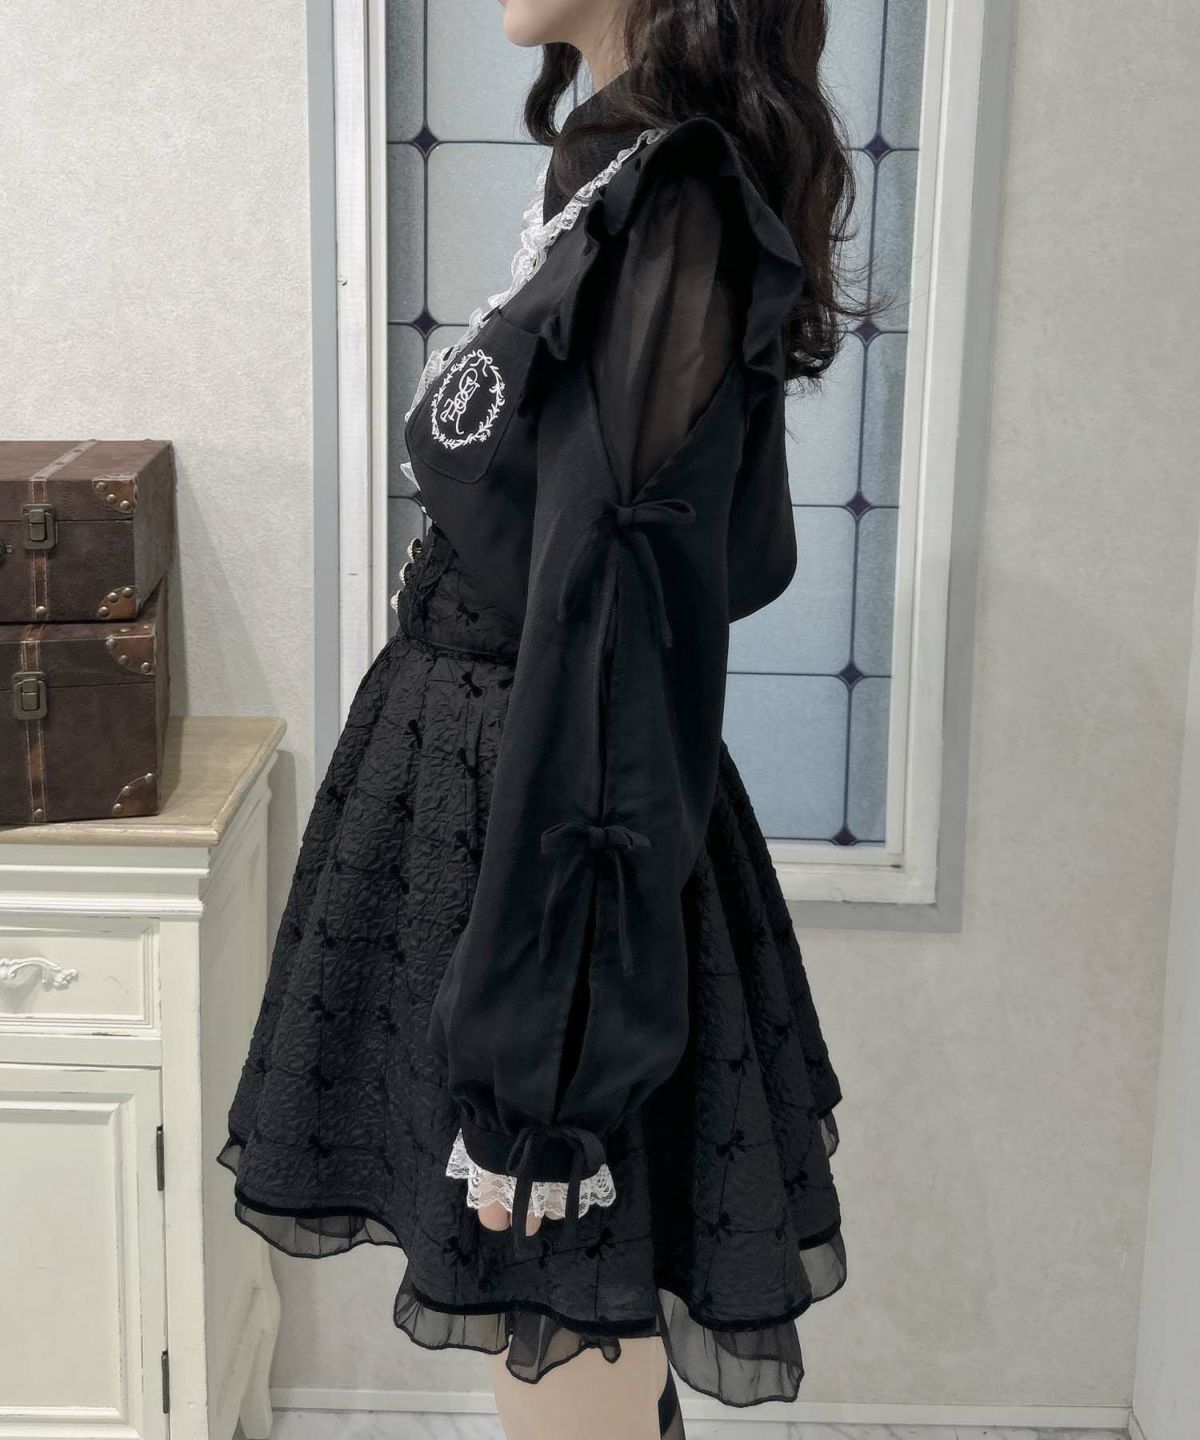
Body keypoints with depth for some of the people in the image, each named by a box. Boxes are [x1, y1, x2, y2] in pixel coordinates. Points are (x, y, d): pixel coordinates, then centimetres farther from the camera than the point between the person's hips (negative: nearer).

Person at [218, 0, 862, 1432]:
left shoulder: (665, 218, -21)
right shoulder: (615, 182, 7)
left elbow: (621, 639, -24)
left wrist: (534, 1066, -21)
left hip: (556, 822, -9)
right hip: (489, 784, 9)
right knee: (548, 1317, 24)